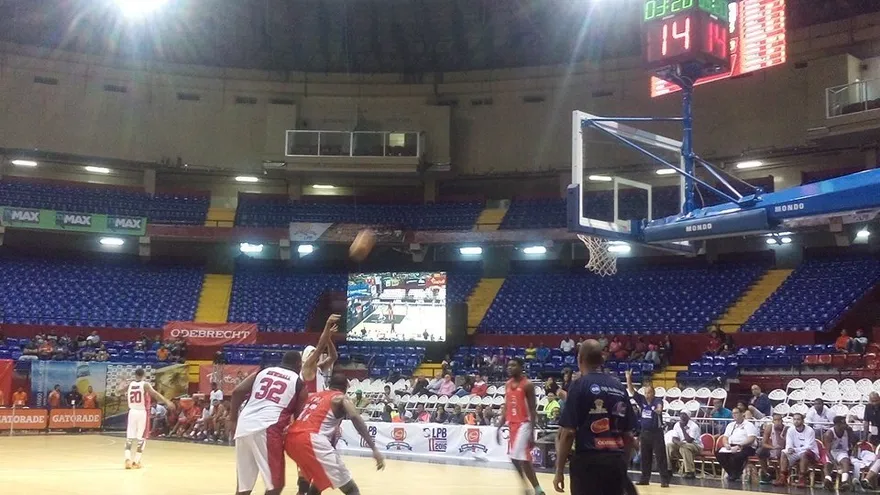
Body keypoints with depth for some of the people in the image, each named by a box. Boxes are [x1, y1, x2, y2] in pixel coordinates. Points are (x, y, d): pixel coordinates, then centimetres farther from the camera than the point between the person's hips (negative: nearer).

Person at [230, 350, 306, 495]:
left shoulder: (263, 372, 22)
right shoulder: (299, 382, 13)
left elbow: (237, 392, 11)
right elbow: (300, 415, 13)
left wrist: (232, 420, 17)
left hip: (244, 427, 5)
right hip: (266, 429, -5)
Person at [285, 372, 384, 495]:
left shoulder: (314, 396, 30)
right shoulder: (341, 398, 11)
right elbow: (356, 418, -8)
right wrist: (374, 449, -15)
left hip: (291, 440, 7)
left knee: (319, 477, 35)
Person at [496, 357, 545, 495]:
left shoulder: (527, 384, -12)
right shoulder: (508, 385, 10)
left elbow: (533, 410, -14)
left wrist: (532, 433, -19)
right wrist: (499, 427, 12)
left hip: (524, 424, -8)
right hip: (512, 424, 8)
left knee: (524, 459, -13)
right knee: (514, 458, 11)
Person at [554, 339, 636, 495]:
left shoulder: (579, 385, -5)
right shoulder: (619, 387, 11)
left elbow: (568, 432, -10)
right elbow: (629, 434, 14)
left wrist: (559, 470, -5)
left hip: (588, 461, -5)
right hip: (616, 461, 5)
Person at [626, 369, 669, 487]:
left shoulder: (657, 400, -11)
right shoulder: (642, 400, 3)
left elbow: (659, 407, -34)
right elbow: (631, 391, -2)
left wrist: (659, 409, -58)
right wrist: (628, 378, -17)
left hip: (656, 433, -6)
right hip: (644, 433, 6)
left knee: (660, 456, -3)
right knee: (645, 457, 12)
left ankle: (664, 480, -1)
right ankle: (645, 478, 21)